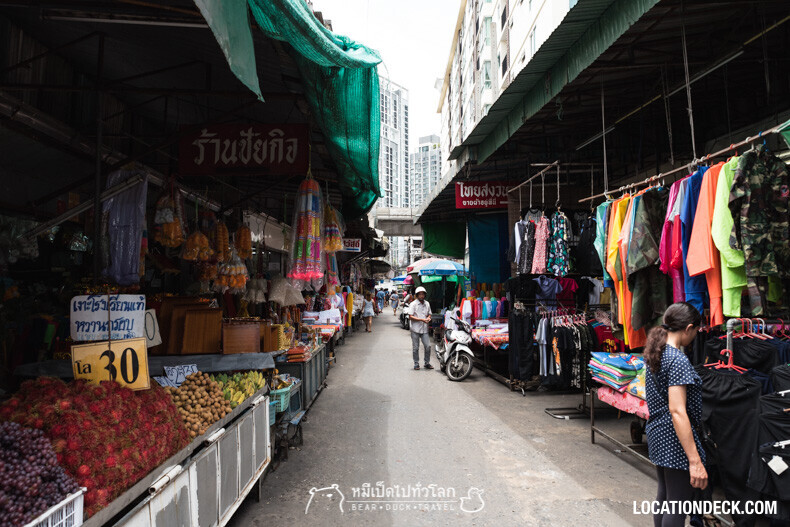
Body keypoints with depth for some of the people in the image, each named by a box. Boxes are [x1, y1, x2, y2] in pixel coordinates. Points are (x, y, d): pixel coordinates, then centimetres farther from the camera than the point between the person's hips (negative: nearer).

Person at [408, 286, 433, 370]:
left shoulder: (427, 304, 11)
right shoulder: (413, 304, -5)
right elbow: (410, 317, -10)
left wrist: (428, 318, 0)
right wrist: (422, 319, -17)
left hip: (424, 329, 4)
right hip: (415, 329, -4)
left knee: (428, 346, -3)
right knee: (415, 348, 4)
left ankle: (427, 363, 13)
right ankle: (416, 364, 16)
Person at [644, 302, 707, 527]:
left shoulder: (655, 354, 8)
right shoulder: (678, 360, -20)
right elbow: (677, 411, -26)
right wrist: (695, 461, -27)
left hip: (657, 433, 9)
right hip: (676, 439, -9)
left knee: (664, 495, 21)